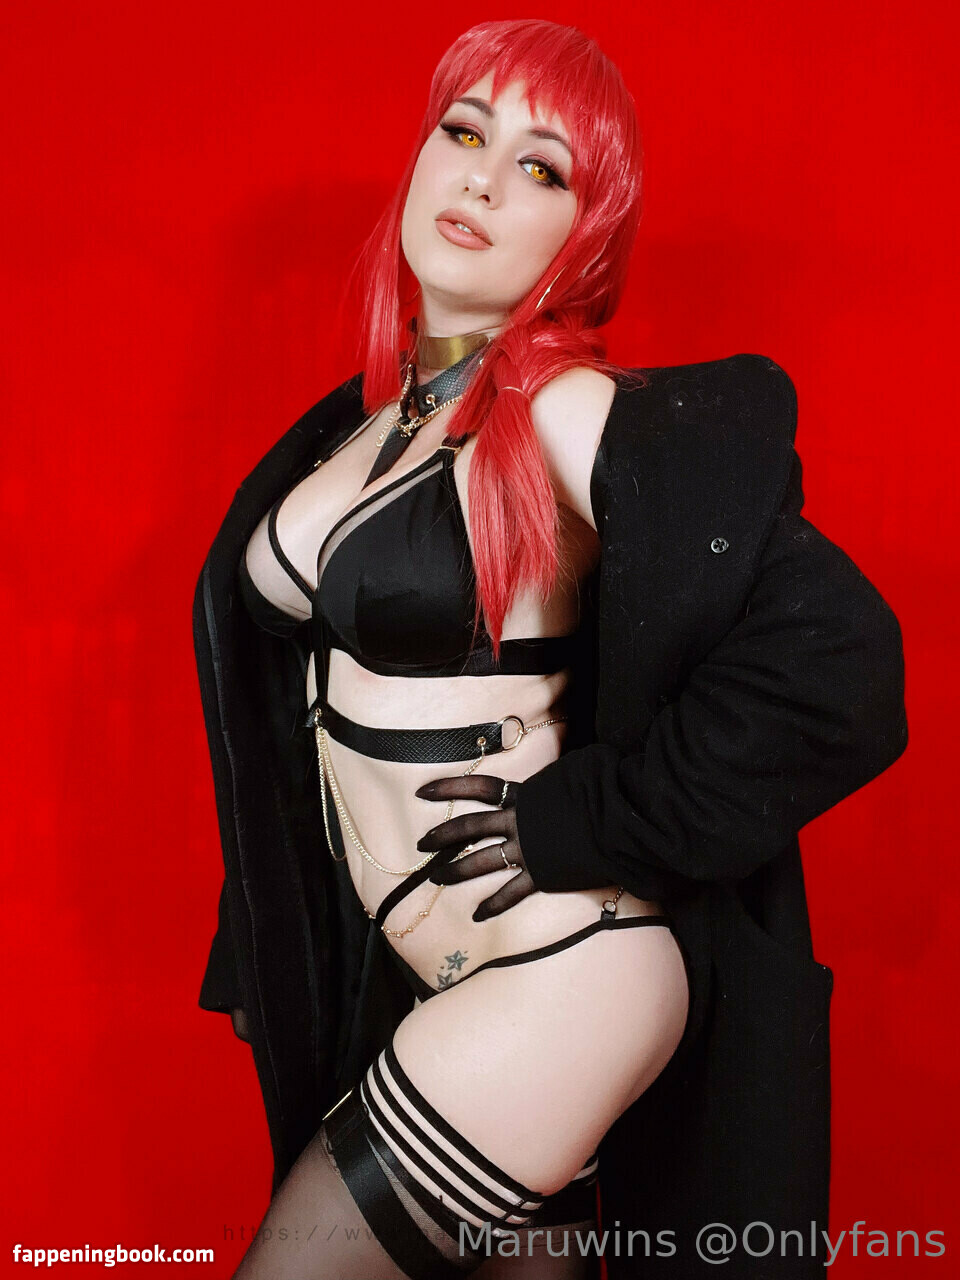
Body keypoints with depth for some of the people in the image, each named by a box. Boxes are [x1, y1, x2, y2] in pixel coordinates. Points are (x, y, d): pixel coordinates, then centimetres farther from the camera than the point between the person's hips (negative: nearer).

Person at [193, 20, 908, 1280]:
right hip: (399, 980, 7)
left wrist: (568, 825, -18)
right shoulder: (364, 419, 6)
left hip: (551, 979, -7)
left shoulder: (576, 418, -16)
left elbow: (835, 656, -24)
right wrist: (267, 959, 16)